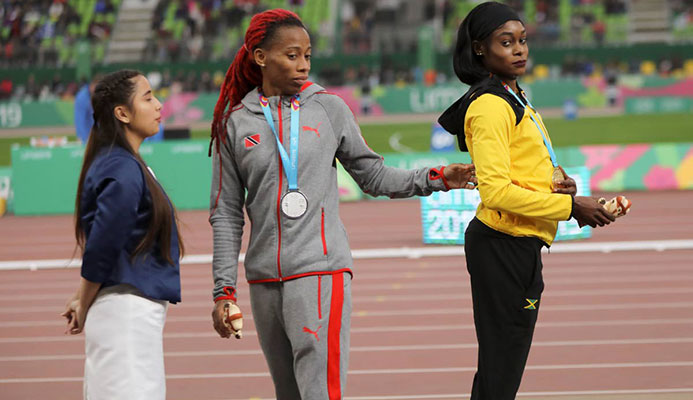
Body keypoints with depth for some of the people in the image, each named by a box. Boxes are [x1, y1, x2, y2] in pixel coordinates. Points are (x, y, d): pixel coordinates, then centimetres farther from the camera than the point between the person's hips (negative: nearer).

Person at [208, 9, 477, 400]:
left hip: (321, 271, -2)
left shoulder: (328, 109, 6)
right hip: (264, 279, 2)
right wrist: (224, 290, 3)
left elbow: (373, 175, 12)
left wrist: (435, 177, -3)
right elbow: (227, 214, 8)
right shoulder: (235, 124, 6)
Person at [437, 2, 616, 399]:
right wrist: (571, 206, -19)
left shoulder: (514, 98, 16)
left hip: (522, 247, 10)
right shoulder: (490, 105, -15)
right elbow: (496, 190, -22)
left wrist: (558, 183, 2)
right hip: (502, 245, -10)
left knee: (502, 366, 13)